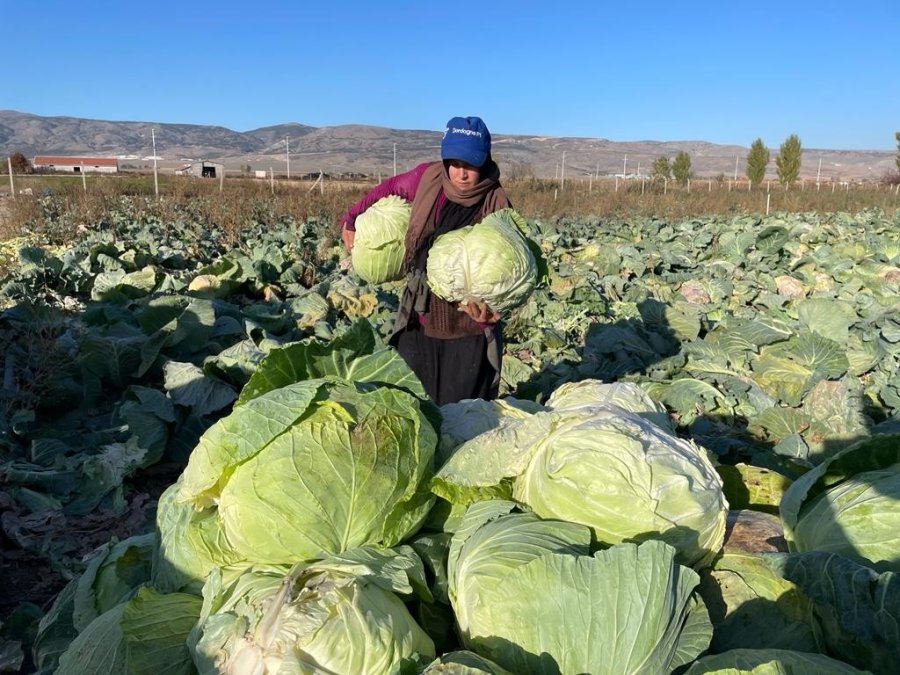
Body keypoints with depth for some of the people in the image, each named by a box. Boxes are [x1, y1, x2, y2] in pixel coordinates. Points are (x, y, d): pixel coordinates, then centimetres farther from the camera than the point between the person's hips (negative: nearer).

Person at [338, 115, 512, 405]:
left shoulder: (496, 202, -11)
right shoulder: (428, 178, -3)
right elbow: (389, 189, 17)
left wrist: (489, 304, -33)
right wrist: (351, 220, 16)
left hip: (469, 330, -3)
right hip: (419, 320, 3)